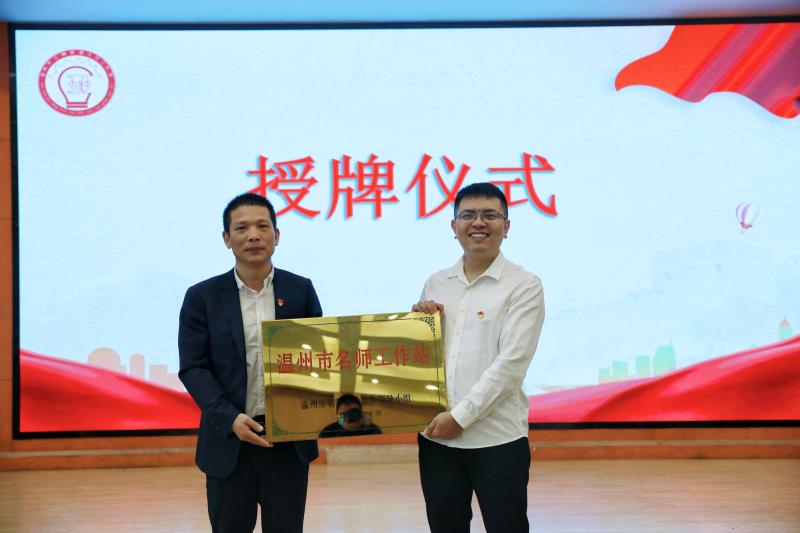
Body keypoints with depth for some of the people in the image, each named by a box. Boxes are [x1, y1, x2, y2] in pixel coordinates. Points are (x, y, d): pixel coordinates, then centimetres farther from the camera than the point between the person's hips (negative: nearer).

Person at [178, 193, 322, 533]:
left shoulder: (301, 290, 4)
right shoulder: (202, 297, 0)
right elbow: (192, 368, -4)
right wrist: (230, 419, -17)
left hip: (289, 440, 1)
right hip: (228, 441, -1)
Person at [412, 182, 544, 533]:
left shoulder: (524, 286, -4)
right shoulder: (436, 284, 10)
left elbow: (511, 363, -12)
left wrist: (461, 416, -15)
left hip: (498, 439, -4)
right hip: (436, 434, 5)